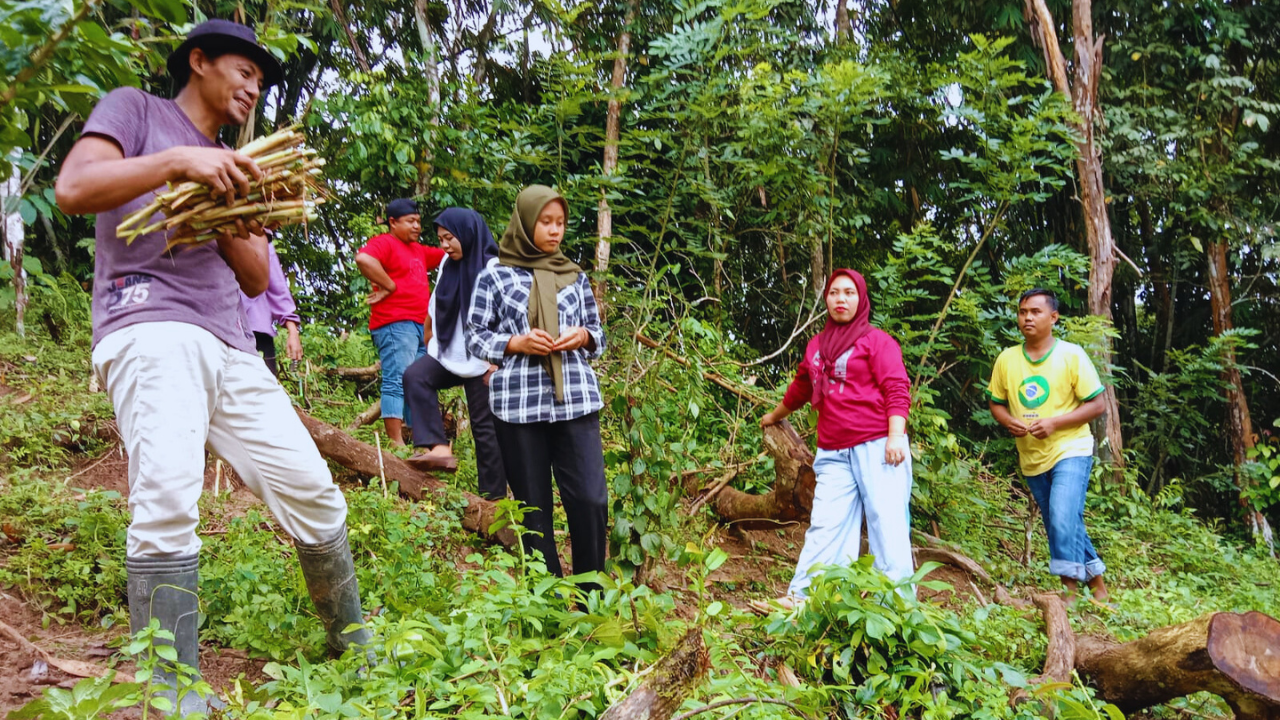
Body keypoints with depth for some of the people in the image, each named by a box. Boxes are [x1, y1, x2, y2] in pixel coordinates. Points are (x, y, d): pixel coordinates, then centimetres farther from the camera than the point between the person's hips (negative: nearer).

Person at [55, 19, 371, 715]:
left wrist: (230, 225, 0)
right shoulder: (135, 109, 13)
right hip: (150, 327, -6)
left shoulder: (235, 168, 28)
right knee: (168, 498, -26)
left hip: (231, 348, 7)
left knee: (313, 491, 0)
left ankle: (357, 654, 14)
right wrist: (178, 161, -13)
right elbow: (73, 189, -5)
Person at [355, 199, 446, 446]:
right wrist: (389, 286, -17)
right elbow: (363, 259, -23)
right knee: (397, 382, -14)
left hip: (419, 326, 10)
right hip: (395, 324, -10)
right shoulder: (385, 243, -3)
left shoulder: (418, 250, 23)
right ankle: (396, 443, -18)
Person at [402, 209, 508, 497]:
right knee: (414, 376, -20)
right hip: (449, 353, 7)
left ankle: (494, 495, 8)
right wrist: (431, 346, 13)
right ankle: (439, 448, -26)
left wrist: (496, 362, -17)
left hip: (482, 360, -6)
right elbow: (436, 310, 17)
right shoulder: (448, 265, 10)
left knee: (485, 426, -2)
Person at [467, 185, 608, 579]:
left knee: (591, 500, -7)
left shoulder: (575, 277, 12)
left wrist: (584, 337, -5)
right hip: (518, 404, -2)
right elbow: (475, 337, 4)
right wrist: (517, 343, -12)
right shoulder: (494, 276, 3)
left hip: (575, 400, 2)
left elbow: (597, 334, 18)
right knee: (533, 506, 6)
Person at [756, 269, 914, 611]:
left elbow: (897, 389, -7)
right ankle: (800, 598, -3)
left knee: (886, 521, -7)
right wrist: (775, 415, 50)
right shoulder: (816, 346, 20)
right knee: (825, 526, -1)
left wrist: (896, 436, -20)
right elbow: (800, 388, 36)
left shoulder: (876, 340, 3)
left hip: (877, 446, -5)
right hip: (834, 454, 5)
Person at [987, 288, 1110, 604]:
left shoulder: (1072, 355, -9)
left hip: (1070, 450, -5)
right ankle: (1097, 584, 29)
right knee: (1063, 526, 14)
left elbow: (1097, 404, -9)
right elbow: (995, 403, 10)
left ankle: (1071, 590, -12)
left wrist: (1055, 423, -21)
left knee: (1063, 519, -22)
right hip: (1031, 458, 5)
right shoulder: (1007, 359, 1)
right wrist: (1009, 422, -13)